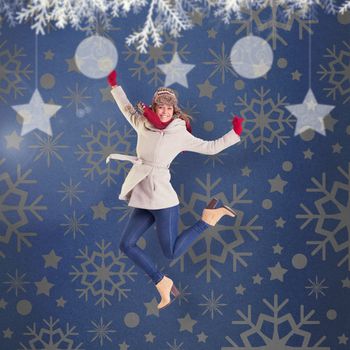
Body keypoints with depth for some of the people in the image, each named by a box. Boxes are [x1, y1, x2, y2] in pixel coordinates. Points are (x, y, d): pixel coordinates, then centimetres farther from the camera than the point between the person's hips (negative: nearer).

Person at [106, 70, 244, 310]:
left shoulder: (180, 134, -1)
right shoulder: (143, 125, 10)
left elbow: (211, 147, 4)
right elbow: (127, 108, 29)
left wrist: (235, 133, -2)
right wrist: (115, 86, 33)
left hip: (163, 199, -5)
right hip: (142, 201, 5)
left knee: (172, 252, -5)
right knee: (127, 245, 1)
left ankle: (208, 218, 12)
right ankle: (162, 283, 11)